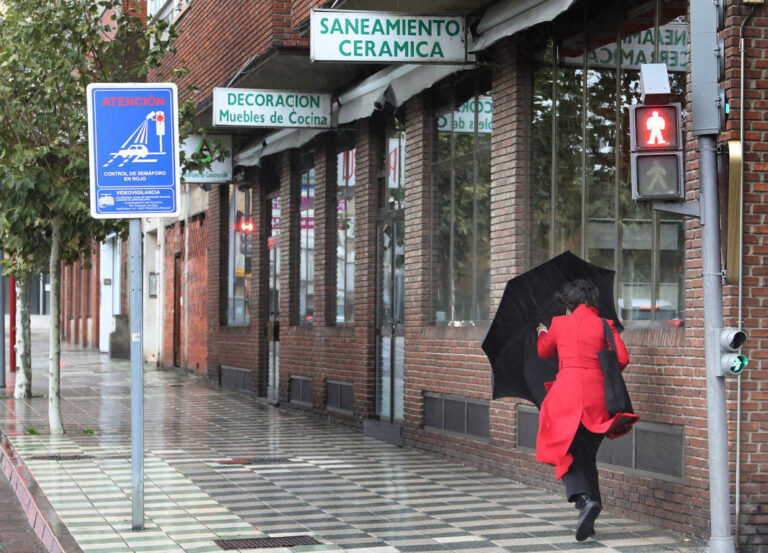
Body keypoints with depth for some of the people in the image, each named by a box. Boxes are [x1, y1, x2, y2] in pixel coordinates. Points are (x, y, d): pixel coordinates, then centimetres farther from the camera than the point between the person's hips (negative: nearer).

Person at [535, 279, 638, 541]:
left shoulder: (559, 323, 7)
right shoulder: (605, 325, 7)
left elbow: (544, 351, 24)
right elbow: (622, 358, -1)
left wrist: (542, 332, 46)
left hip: (567, 394, -2)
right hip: (597, 395, 2)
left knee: (568, 453, 3)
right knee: (587, 455, 14)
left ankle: (583, 498, -22)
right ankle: (590, 510, 11)